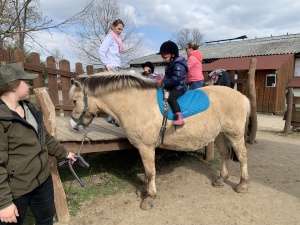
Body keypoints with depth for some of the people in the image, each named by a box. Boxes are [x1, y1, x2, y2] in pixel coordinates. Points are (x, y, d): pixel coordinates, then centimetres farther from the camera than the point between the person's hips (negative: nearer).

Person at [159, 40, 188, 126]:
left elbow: (176, 79, -26)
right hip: (171, 87, 11)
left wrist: (165, 85, -20)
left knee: (171, 98, -36)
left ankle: (179, 118, -44)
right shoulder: (169, 64, 17)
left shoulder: (178, 65, -16)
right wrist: (163, 82, 6)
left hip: (179, 87, -11)